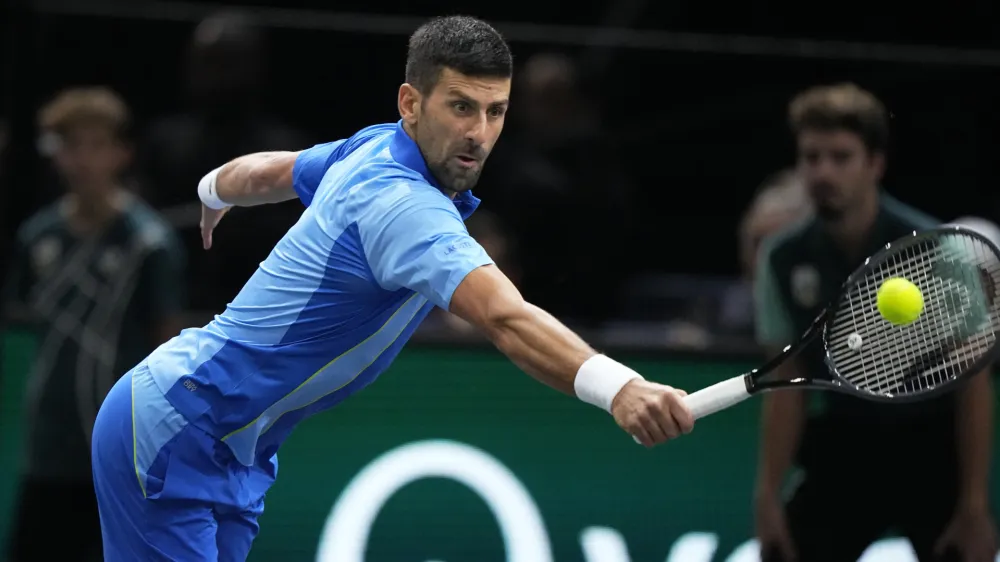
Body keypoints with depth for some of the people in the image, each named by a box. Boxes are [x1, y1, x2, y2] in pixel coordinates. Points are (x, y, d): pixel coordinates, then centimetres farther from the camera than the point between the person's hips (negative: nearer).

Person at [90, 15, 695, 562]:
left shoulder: (372, 150, 1)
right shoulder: (400, 203, -29)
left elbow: (265, 171, 23)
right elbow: (505, 318, -46)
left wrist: (214, 191, 47)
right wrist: (616, 387, -61)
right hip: (170, 434, -10)